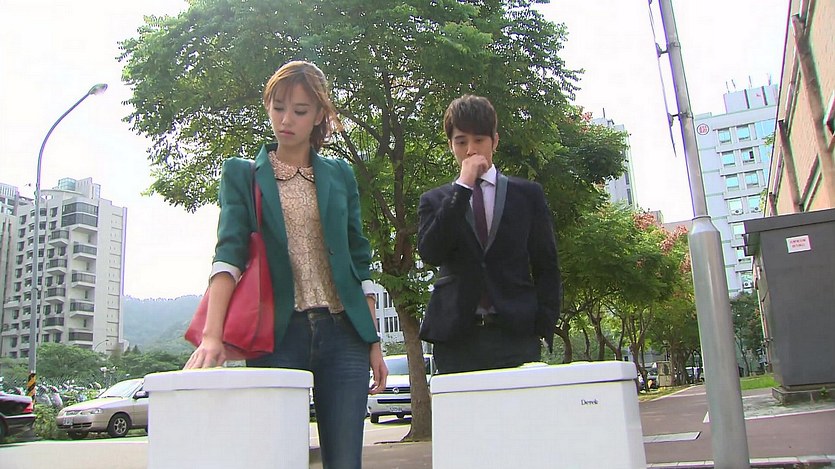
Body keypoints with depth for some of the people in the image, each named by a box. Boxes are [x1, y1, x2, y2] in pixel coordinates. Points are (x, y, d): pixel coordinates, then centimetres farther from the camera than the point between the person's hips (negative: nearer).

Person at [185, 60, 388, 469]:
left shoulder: (340, 175, 14)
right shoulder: (242, 174, 8)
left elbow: (359, 261, 13)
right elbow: (228, 254, -6)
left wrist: (373, 342, 9)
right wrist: (212, 335, -20)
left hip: (342, 332, 2)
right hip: (277, 334, -1)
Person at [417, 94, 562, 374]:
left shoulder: (527, 194, 12)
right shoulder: (435, 200, 12)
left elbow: (546, 267, 11)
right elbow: (430, 254, -7)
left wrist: (544, 328, -1)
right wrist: (463, 186, -8)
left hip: (516, 334, 0)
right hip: (455, 338, 0)